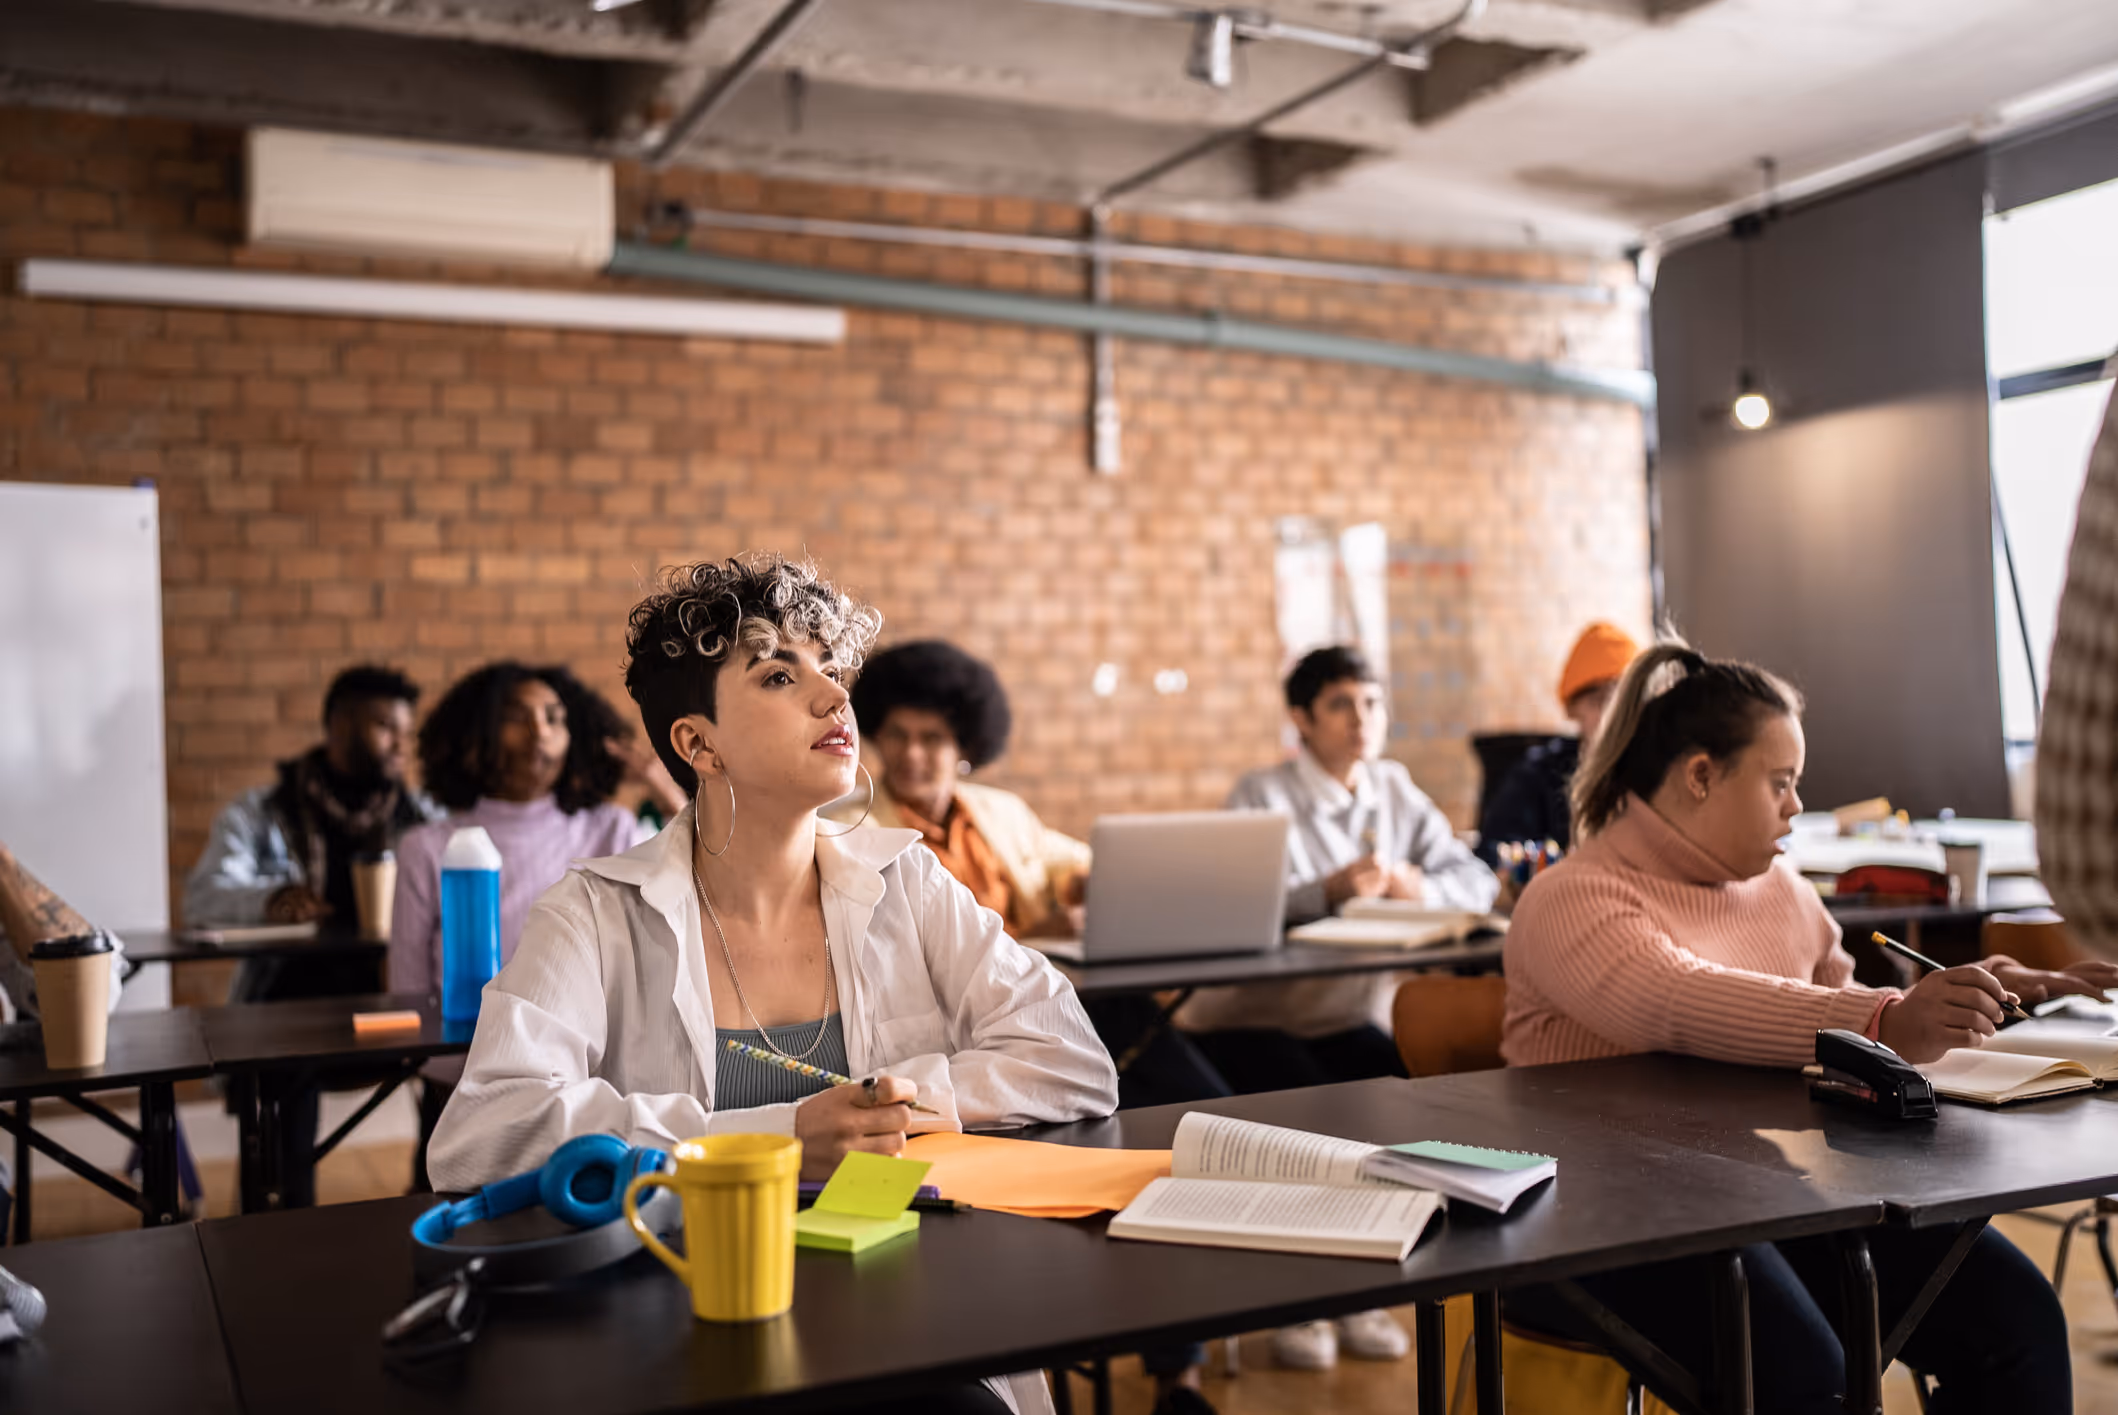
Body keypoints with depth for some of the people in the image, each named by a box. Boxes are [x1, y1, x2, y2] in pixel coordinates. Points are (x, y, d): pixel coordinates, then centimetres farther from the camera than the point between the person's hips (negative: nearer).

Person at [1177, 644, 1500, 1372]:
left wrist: (1420, 888, -19)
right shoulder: (1263, 796, -8)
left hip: (1349, 1020, 5)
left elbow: (1477, 880, 2)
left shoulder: (1396, 792, 8)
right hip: (1248, 1020, -4)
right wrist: (1330, 889, -38)